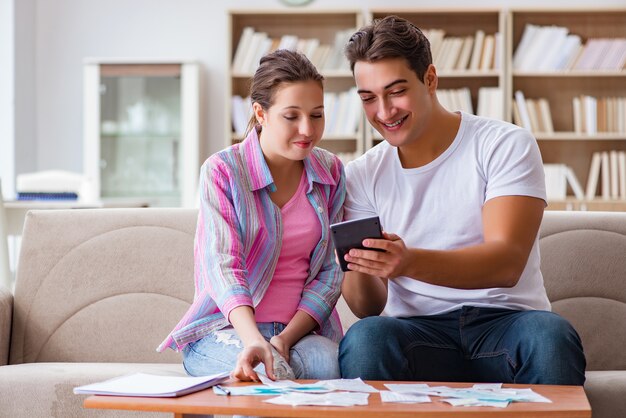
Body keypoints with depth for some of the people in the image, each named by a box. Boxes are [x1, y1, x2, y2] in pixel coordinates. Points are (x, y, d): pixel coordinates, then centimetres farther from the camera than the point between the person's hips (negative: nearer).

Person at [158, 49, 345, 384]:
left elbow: (330, 269, 3)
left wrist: (286, 338, -13)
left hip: (303, 328, 3)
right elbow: (223, 266, -19)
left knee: (329, 363, -31)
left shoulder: (330, 172, 6)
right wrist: (254, 341, -37)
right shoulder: (221, 171, -6)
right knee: (267, 375, -35)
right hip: (225, 328, -3)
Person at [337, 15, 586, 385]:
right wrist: (362, 269, -19)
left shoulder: (506, 144, 1)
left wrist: (410, 262, -31)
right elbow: (369, 308, 6)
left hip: (504, 320, -1)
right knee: (364, 339, -34)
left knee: (551, 336, -35)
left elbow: (506, 263, -14)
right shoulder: (362, 175, 10)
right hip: (417, 332, 1)